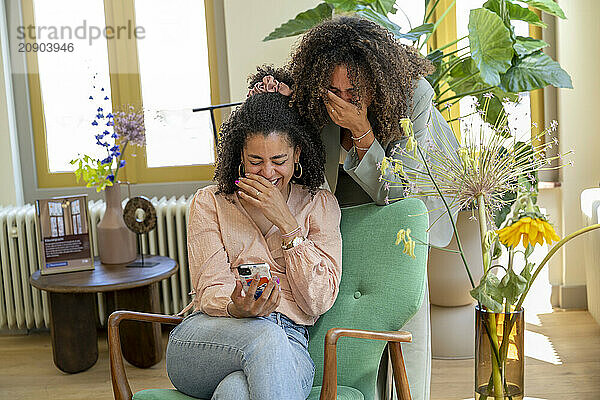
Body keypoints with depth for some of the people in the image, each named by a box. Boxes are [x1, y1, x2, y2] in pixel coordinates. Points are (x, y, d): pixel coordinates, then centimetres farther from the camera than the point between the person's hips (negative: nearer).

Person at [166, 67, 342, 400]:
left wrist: (285, 222, -5)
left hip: (288, 343, -1)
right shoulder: (209, 204, 12)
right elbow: (210, 290, 1)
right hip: (207, 341, 1)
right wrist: (236, 308, -24)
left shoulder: (320, 205, 12)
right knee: (264, 336, -37)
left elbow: (319, 301, 2)